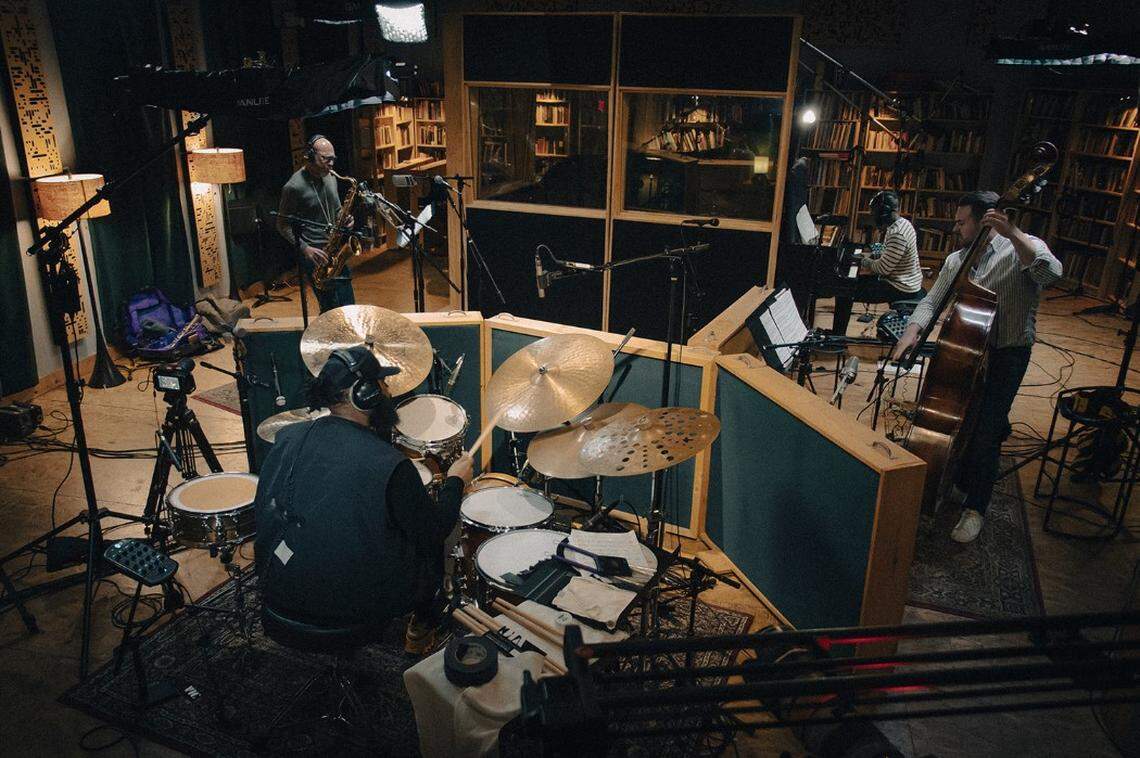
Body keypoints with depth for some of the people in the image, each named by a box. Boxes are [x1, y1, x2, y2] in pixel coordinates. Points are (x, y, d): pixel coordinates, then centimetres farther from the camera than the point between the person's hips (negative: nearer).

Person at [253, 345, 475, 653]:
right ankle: (423, 627, 37)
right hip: (351, 605, -5)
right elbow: (435, 532, -12)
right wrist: (455, 482, 4)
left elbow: (262, 509, 8)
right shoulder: (389, 466, -26)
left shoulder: (286, 438, -9)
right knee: (429, 543, 19)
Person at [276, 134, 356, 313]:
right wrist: (304, 248, -18)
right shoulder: (294, 187, -13)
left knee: (348, 306, 8)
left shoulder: (330, 177, 9)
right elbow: (282, 225, -7)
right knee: (332, 308, -9)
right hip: (315, 254, -7)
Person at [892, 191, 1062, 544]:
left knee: (985, 432, -8)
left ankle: (975, 508, 8)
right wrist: (912, 331, -11)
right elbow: (932, 300, 8)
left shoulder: (1022, 249, -8)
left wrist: (1013, 233, -33)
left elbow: (1051, 273, -28)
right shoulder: (957, 260, 11)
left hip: (1006, 355, -5)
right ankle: (960, 485, 32)